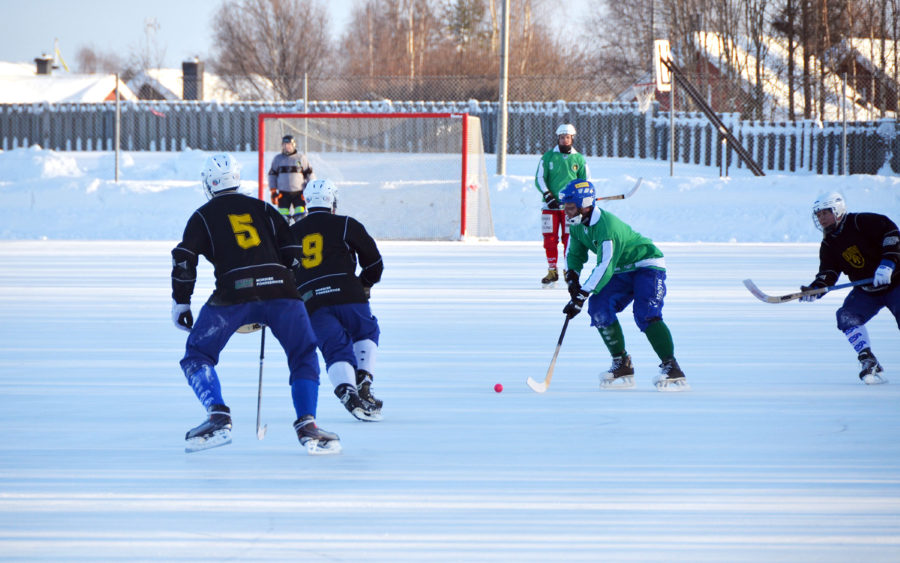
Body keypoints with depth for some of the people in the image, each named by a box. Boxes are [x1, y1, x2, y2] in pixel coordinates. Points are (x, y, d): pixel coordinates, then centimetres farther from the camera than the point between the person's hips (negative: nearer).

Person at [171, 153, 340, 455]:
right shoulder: (262, 209, 24)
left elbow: (184, 257, 5)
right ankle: (307, 426, -2)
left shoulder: (203, 216, 17)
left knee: (197, 355, 12)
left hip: (233, 293, -2)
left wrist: (181, 302, 12)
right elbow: (291, 252, 21)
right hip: (279, 289, 2)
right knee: (304, 358, 17)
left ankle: (218, 418, -10)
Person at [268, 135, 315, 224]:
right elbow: (272, 176, 11)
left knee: (301, 215, -11)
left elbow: (309, 175, 8)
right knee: (283, 217, -3)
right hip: (283, 194, 1)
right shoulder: (277, 159, 9)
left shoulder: (301, 158, 5)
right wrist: (273, 192, 3)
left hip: (299, 193, -1)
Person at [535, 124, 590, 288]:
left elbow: (586, 181, 13)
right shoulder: (548, 157, 7)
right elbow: (539, 178, 4)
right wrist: (548, 196, -10)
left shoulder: (579, 159, 9)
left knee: (569, 239, -6)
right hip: (551, 206, 0)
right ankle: (552, 272, 8)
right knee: (550, 239, -1)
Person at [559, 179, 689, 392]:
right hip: (623, 272, 9)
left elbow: (605, 267, -34)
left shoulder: (607, 226, -32)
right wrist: (572, 277, -7)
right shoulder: (577, 225, -2)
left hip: (648, 265, -9)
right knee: (598, 306, -10)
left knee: (646, 313, -27)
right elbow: (575, 254, 14)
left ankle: (672, 368, -29)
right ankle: (622, 365, -3)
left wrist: (580, 297, -34)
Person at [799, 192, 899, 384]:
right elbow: (828, 274, -4)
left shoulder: (861, 222, -15)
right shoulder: (828, 245, 3)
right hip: (867, 291, 6)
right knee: (847, 316, -15)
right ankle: (869, 363, -12)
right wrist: (815, 289, -25)